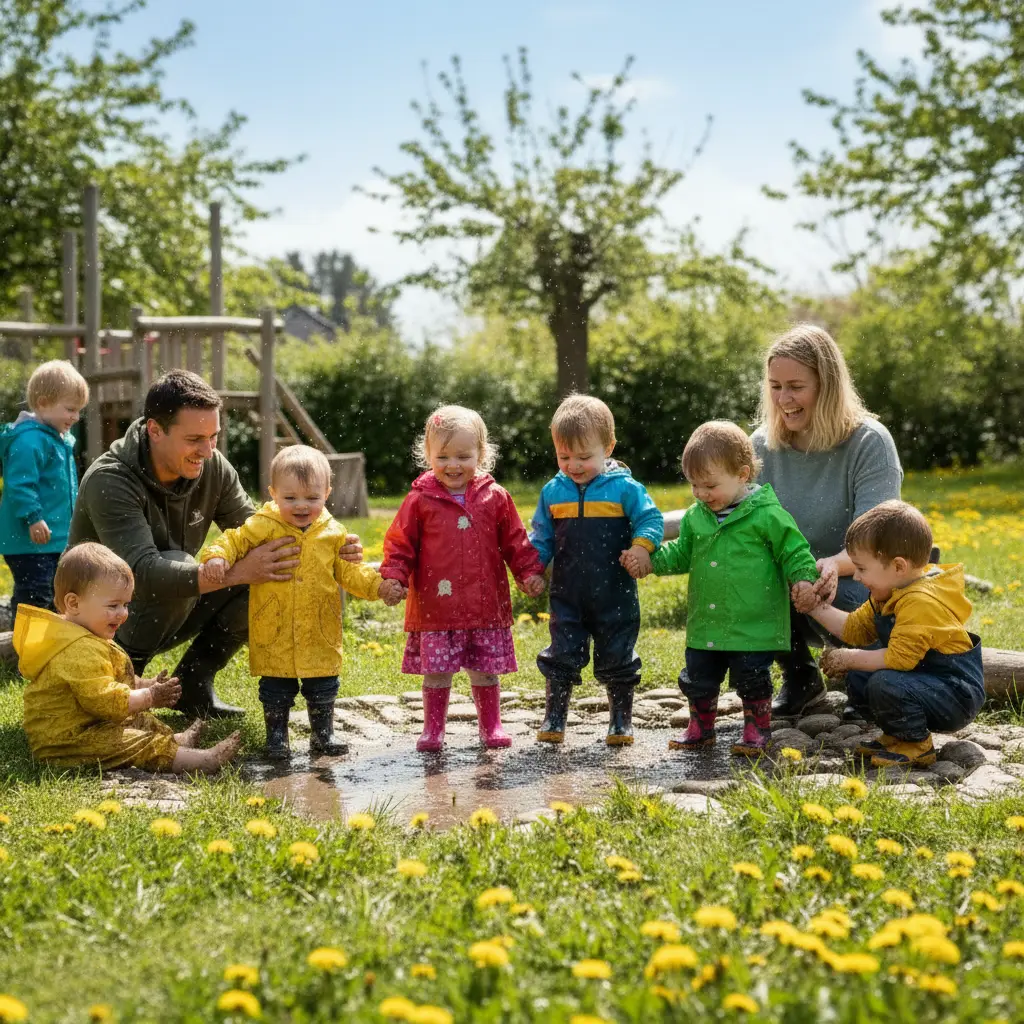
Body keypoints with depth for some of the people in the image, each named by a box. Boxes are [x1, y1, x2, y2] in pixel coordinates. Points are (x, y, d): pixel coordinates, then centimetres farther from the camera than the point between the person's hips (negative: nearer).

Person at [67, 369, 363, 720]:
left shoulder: (212, 468, -8)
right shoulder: (109, 481, -29)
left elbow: (258, 536, -7)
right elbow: (143, 572, -40)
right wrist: (237, 572, -48)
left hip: (167, 613, 7)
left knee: (265, 576, -12)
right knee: (177, 563, -33)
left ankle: (192, 683, 1)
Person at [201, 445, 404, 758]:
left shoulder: (333, 533, 3)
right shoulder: (263, 527, -6)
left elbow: (348, 571, 9)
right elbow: (233, 541, -5)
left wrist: (379, 586, -2)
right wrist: (217, 557, -26)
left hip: (320, 635, 2)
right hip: (274, 634, -2)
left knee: (323, 690, 12)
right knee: (276, 691, 7)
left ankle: (323, 735, 29)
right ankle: (276, 737, 23)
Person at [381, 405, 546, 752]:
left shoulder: (494, 498, 4)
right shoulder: (420, 500, -1)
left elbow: (515, 541, 10)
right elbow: (400, 543, 2)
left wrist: (530, 573, 2)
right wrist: (393, 577, -11)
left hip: (485, 605, 1)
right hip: (435, 606, -1)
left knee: (485, 671, 9)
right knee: (435, 672, 2)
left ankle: (491, 725, 25)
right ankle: (433, 729, 18)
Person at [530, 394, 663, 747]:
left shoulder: (625, 488, -8)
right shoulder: (553, 492, 2)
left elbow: (650, 519, -5)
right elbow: (542, 537, 10)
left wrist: (641, 547, -23)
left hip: (615, 596, -2)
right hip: (567, 596, 2)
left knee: (617, 660, 9)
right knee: (561, 658, 6)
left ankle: (621, 721, 23)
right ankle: (554, 719, 19)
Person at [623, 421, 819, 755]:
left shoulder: (767, 515, -10)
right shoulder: (695, 517, 7)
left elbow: (794, 550, -5)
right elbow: (682, 553, 17)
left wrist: (803, 578, -21)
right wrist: (648, 560, 4)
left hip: (753, 626, -6)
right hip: (705, 625, 6)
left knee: (752, 680, 3)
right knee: (698, 679, 14)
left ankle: (757, 731, 23)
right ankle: (700, 728, 34)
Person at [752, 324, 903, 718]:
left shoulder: (869, 443, -16)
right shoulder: (763, 445, -1)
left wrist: (833, 566, -47)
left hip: (858, 583, -4)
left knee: (839, 598, -38)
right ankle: (799, 677, 1)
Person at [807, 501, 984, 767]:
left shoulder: (921, 602, -27)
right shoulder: (890, 594, 7)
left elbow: (899, 657, -31)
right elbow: (855, 628, 12)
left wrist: (848, 658, -21)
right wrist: (816, 607, 5)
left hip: (957, 695, -11)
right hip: (925, 679, 11)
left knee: (884, 683, -31)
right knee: (857, 677, 9)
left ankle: (916, 745, -9)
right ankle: (897, 735, 17)